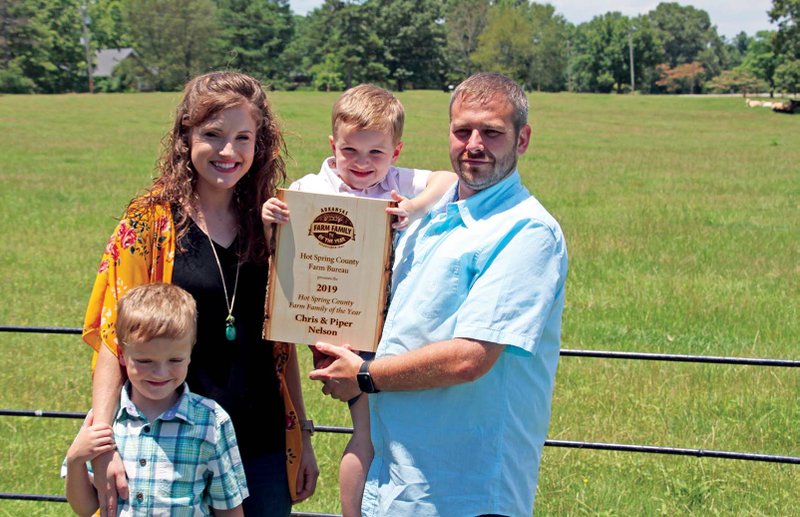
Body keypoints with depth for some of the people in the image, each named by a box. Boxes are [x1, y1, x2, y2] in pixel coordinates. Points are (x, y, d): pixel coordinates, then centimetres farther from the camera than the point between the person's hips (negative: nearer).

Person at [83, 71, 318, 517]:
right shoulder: (150, 222, -7)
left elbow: (282, 342, 10)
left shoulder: (270, 224, 4)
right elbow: (113, 338, -10)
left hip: (264, 446, 3)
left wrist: (303, 435, 10)